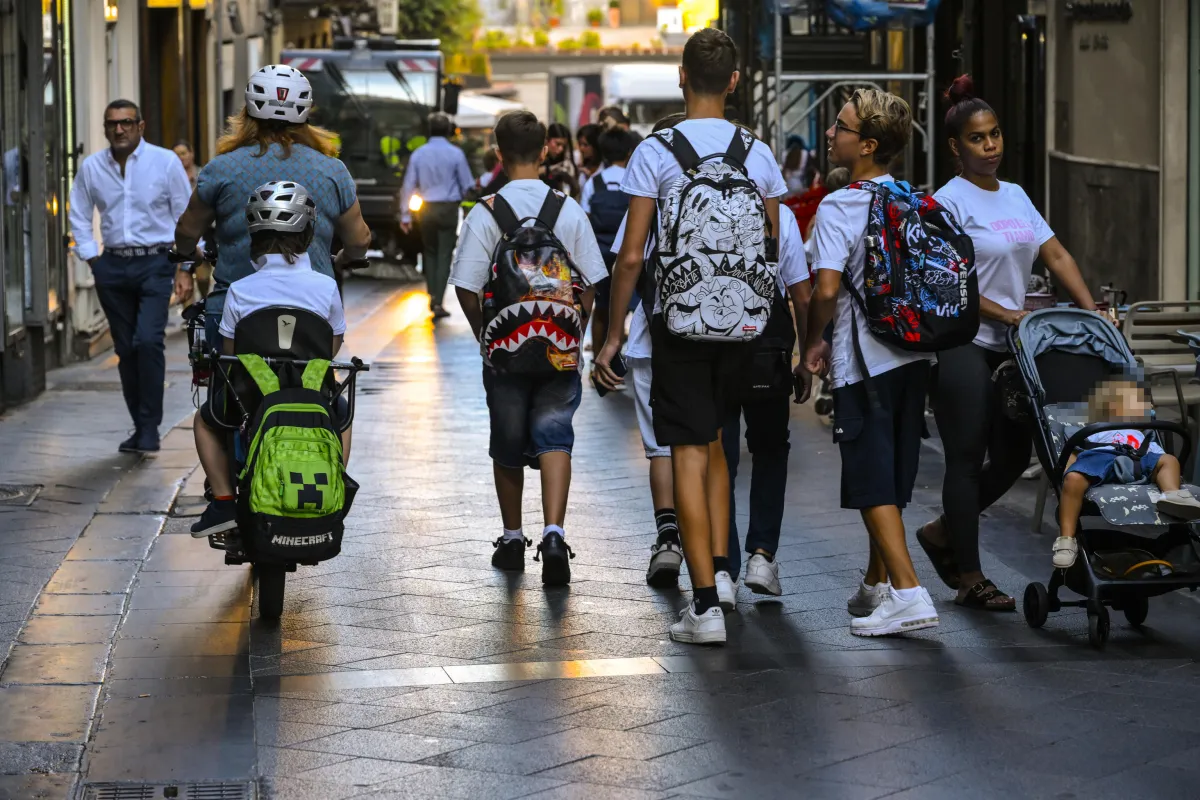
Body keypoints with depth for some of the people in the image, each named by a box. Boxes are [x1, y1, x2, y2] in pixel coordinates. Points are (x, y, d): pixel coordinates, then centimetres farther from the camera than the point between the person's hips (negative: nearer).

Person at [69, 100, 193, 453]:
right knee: (126, 349, 6)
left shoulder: (165, 162, -1)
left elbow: (186, 217, 2)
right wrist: (91, 258, 7)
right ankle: (140, 426, 15)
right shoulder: (91, 167, 7)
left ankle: (150, 427, -11)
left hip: (155, 264, -4)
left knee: (149, 341, -18)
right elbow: (80, 217, 17)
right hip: (113, 266, 4)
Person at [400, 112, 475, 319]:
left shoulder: (418, 154, 0)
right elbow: (467, 185, -1)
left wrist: (406, 215, 7)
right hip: (449, 209, -2)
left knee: (429, 251, 20)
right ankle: (438, 302, -5)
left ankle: (432, 294, 13)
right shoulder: (455, 154, -7)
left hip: (427, 209, 2)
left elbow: (409, 186, 2)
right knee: (444, 255, 0)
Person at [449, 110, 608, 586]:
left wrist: (484, 336, 4)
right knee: (554, 437, 0)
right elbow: (590, 282, -1)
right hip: (561, 351, 0)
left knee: (507, 444, 14)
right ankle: (553, 533, -20)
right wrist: (576, 328, 11)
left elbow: (466, 287, -10)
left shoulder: (486, 213, -8)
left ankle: (512, 540, 26)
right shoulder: (569, 210, -3)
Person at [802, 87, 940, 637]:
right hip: (914, 354, 7)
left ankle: (908, 593, -14)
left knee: (872, 481, -4)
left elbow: (826, 289, -22)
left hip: (864, 360, -7)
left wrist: (813, 342, -5)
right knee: (893, 475, 16)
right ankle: (876, 585, 29)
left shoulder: (838, 208, -13)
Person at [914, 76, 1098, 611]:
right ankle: (969, 577, 2)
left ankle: (944, 532, 27)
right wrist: (1002, 312, -17)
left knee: (1013, 454, 8)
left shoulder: (1015, 196, 14)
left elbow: (1056, 255, 12)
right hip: (962, 343, -7)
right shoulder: (949, 201, -7)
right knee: (968, 458, -4)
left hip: (1009, 345, 7)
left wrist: (1091, 311, 1)